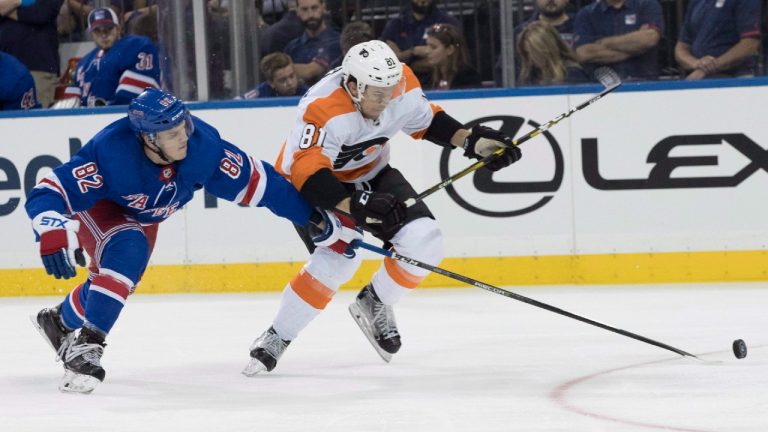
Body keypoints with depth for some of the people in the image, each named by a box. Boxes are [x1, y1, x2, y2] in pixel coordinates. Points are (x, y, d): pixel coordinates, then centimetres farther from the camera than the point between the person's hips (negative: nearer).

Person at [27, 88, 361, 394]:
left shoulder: (203, 146, -30)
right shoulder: (111, 152, -42)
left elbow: (260, 183, -21)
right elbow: (48, 193, -42)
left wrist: (319, 221, -17)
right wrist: (53, 232, -63)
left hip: (142, 216, 6)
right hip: (95, 206, -6)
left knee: (116, 279, 16)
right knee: (127, 251, -32)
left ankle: (60, 320, 44)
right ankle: (86, 343, -27)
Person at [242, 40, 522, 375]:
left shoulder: (401, 83, -17)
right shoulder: (322, 110, -37)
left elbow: (425, 120, 3)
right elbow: (307, 173, -41)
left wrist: (470, 141, -8)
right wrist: (355, 206, -52)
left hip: (369, 175, 6)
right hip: (309, 184, -6)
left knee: (424, 242, -11)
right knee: (338, 259, -28)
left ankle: (374, 305, 14)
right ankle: (277, 338, -10)